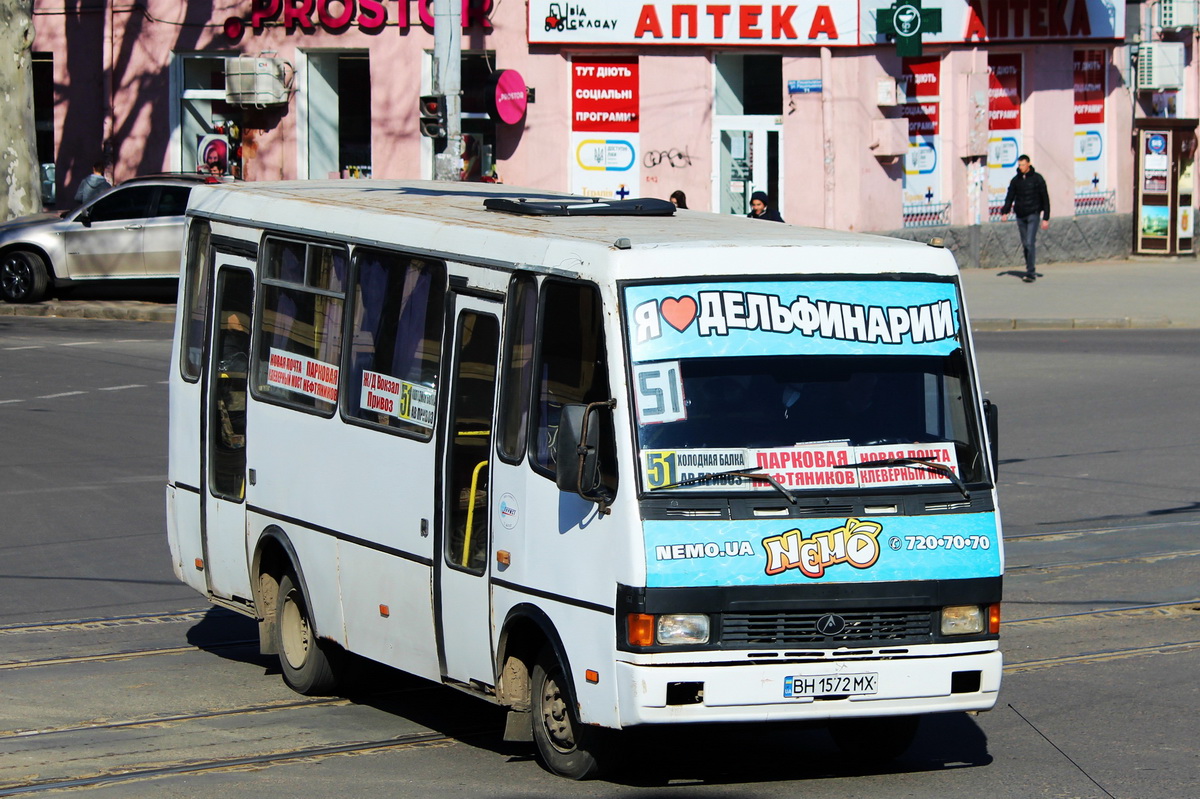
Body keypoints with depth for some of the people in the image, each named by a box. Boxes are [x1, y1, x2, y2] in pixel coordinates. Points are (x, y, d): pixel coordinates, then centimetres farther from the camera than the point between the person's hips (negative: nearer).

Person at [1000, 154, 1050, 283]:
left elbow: (1045, 199, 0)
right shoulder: (1015, 180, 8)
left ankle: (1030, 273, -17)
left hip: (1033, 214, -4)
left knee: (1030, 243, -15)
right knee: (1025, 244, 6)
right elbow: (1010, 197, 9)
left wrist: (1046, 218, -4)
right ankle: (1030, 271, 16)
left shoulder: (1037, 179, -2)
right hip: (1020, 216, 4)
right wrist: (1005, 211, -10)